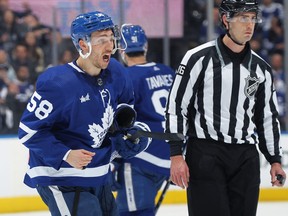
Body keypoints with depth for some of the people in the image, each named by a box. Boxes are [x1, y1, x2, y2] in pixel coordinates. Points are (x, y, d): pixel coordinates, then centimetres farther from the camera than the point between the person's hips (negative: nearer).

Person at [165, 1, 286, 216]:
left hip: (246, 158, 5)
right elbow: (176, 108, -5)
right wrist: (176, 155, -10)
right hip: (205, 155, -5)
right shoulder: (199, 59, -6)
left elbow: (268, 117, 19)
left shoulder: (261, 69, 10)